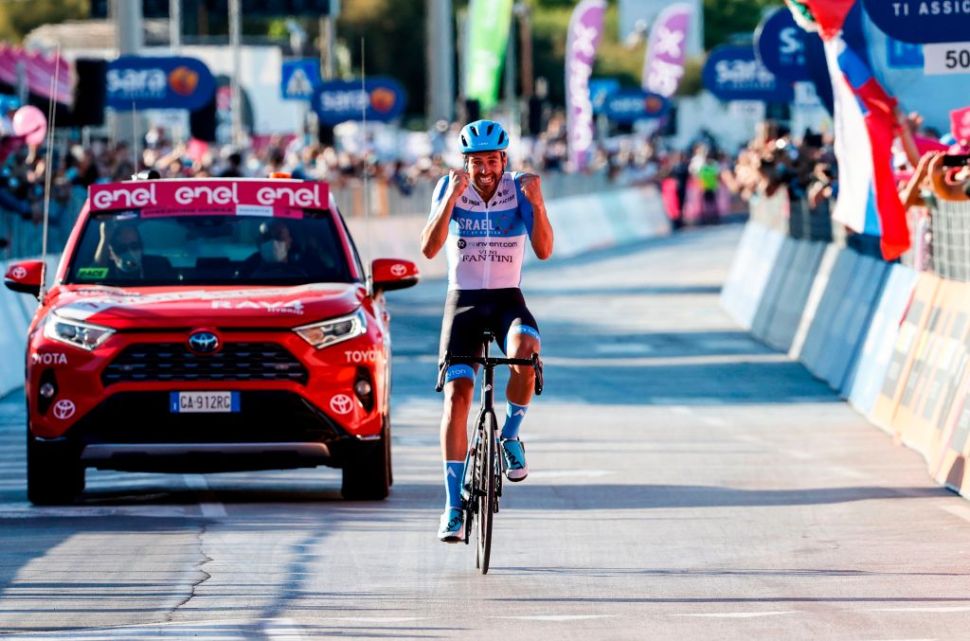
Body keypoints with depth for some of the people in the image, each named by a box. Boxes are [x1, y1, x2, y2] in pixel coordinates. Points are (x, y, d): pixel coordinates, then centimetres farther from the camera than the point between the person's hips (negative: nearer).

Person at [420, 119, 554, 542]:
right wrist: (452, 199, -29)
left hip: (508, 299, 0)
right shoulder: (450, 188, -6)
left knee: (525, 352, -34)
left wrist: (537, 202, -28)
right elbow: (429, 249, -17)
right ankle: (454, 505, -10)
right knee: (457, 393, -13)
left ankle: (511, 434, -6)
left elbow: (543, 250, -14)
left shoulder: (519, 189, -5)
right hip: (463, 300, 0)